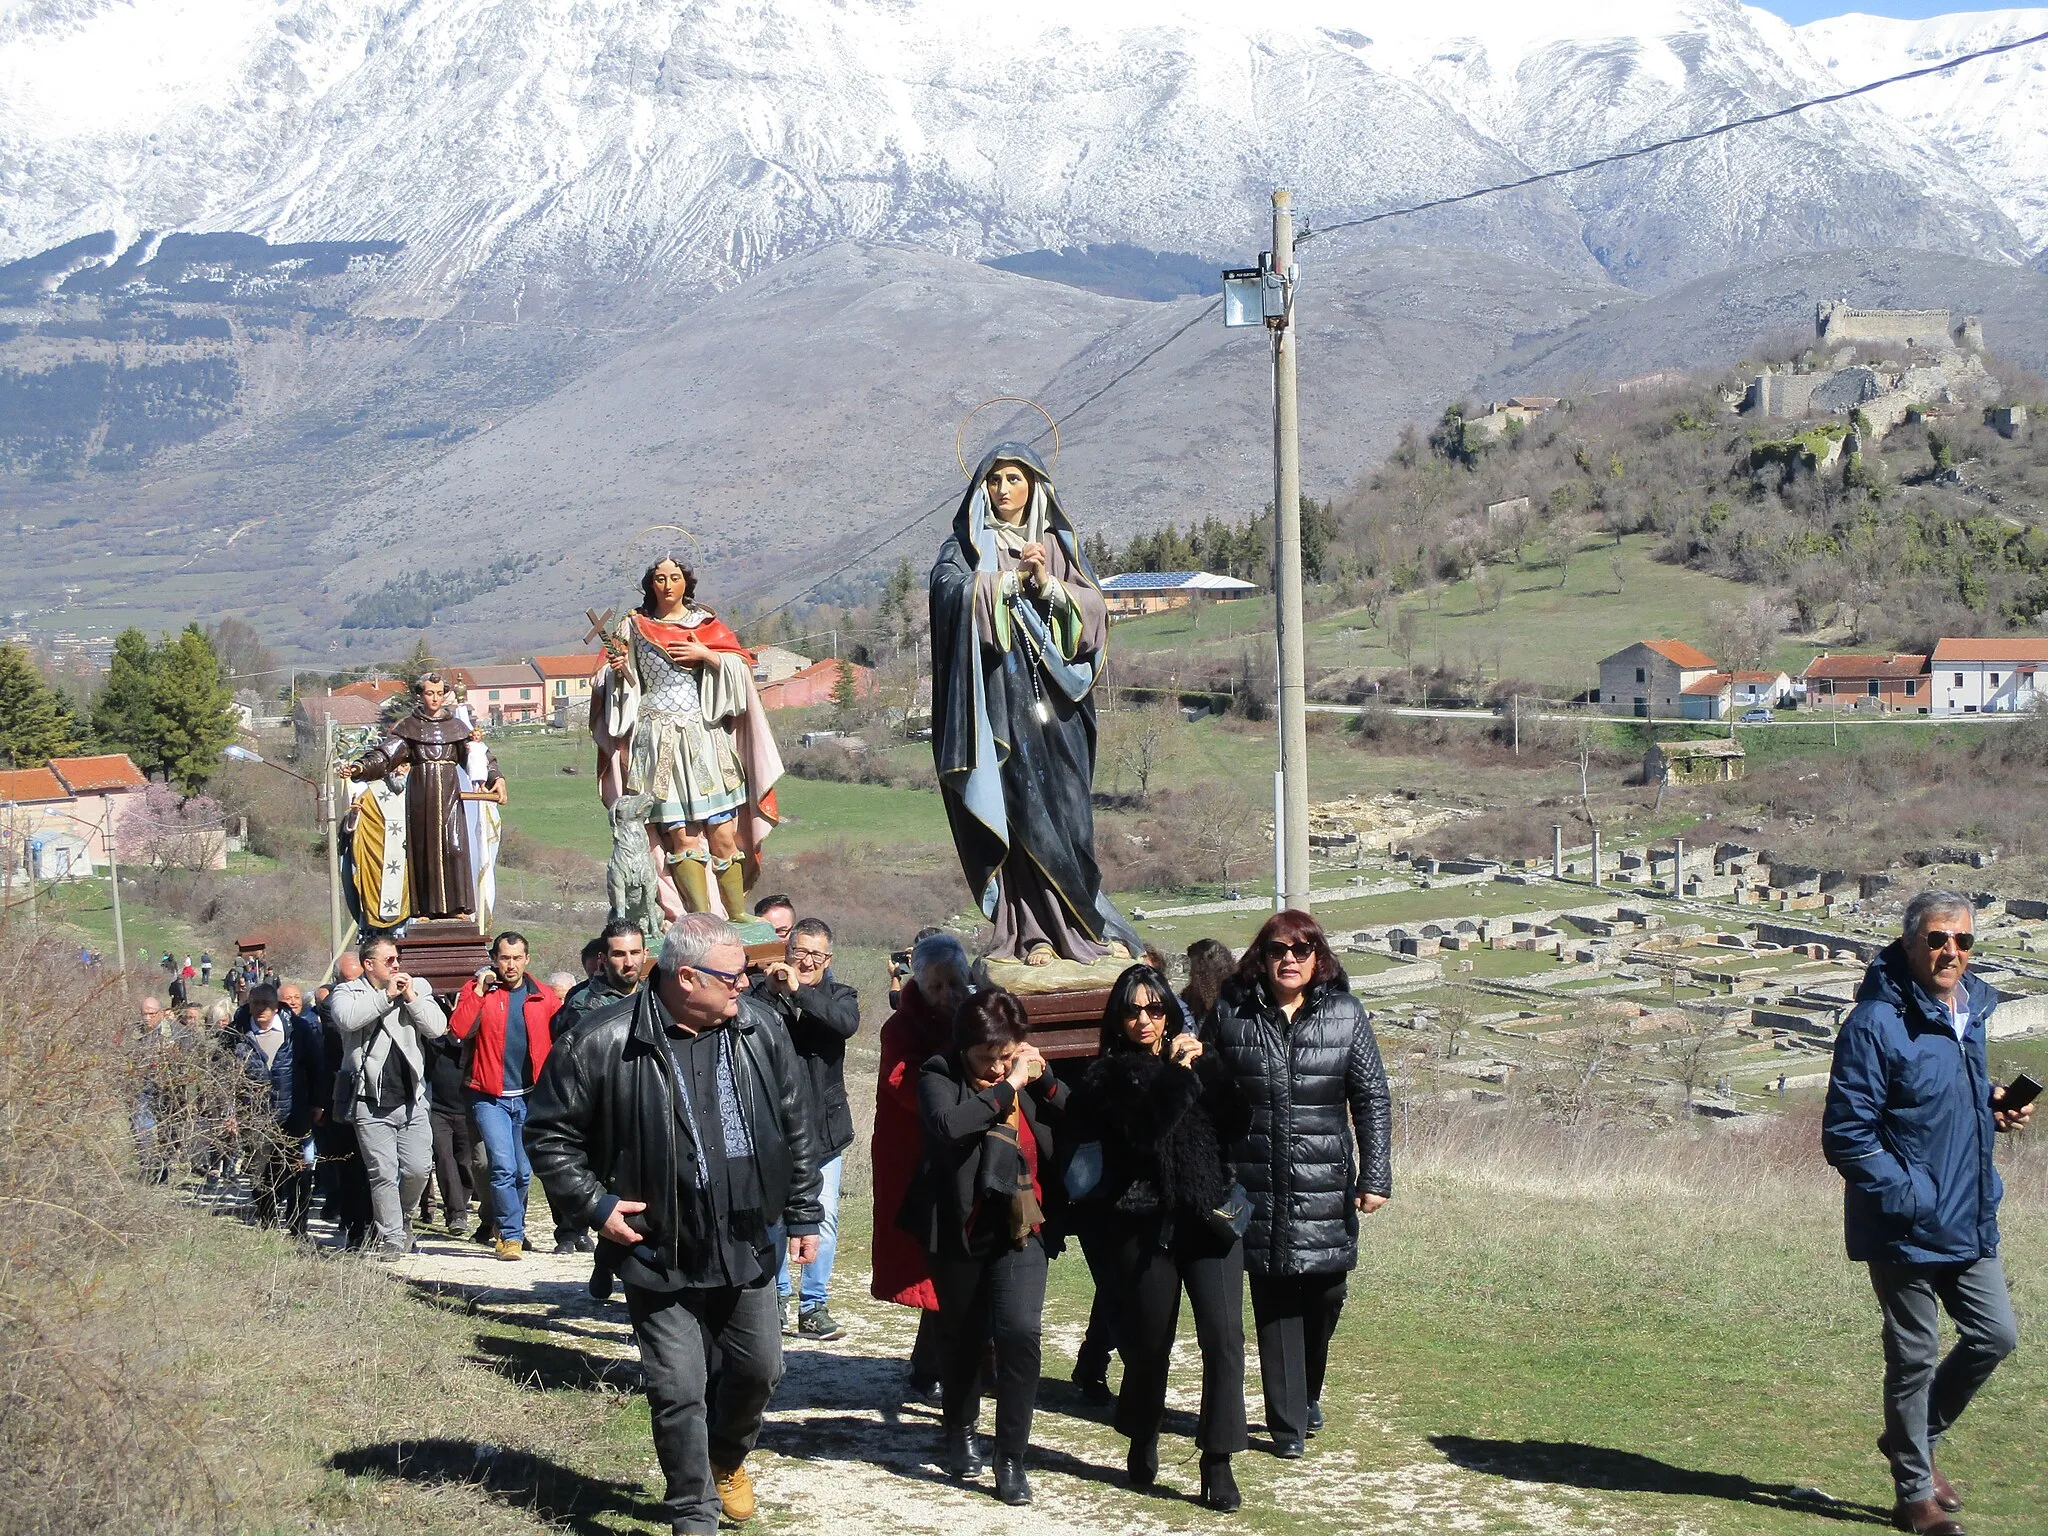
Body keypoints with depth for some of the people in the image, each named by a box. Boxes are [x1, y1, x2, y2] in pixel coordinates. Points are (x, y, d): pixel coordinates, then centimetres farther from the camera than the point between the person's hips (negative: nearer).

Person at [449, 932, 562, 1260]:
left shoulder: (543, 996, 4)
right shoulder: (476, 990, -1)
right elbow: (457, 1031, -15)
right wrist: (479, 991, -18)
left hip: (530, 1097, 2)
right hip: (490, 1097, -2)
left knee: (523, 1171, 8)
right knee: (503, 1166, -14)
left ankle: (509, 1228, 29)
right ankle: (511, 1235, -6)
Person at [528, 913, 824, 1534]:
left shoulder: (760, 1029, -3)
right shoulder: (605, 1044, -16)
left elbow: (796, 1128, 8)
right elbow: (549, 1134, -5)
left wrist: (802, 1216, 10)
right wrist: (596, 1204, -11)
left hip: (745, 1245, 4)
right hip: (660, 1255, -4)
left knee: (760, 1368, 16)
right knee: (678, 1391, 1)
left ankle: (729, 1459, 46)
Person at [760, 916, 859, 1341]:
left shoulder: (838, 996, 7)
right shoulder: (763, 995, 1)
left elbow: (848, 1022, -15)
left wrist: (800, 991, -23)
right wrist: (768, 991, -23)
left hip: (823, 1127, 2)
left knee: (824, 1218, 0)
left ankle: (813, 1307, 7)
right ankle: (775, 1298, 16)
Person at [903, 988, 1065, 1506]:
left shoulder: (1027, 1077, 3)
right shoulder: (939, 1076, -9)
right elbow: (949, 1124, -30)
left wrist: (1043, 1079, -9)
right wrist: (1007, 1087, -24)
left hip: (1019, 1230, 1)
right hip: (959, 1231, -1)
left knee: (1019, 1332, -14)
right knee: (963, 1335, 14)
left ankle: (1011, 1457, -6)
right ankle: (960, 1430, 39)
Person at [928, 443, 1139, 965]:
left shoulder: (1061, 545, 15)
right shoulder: (966, 546, 8)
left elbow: (1094, 611, 3)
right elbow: (950, 590, -13)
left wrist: (1047, 584, -11)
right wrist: (1014, 576, -17)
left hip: (1055, 700, 2)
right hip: (1001, 701, -2)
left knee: (1066, 810, -2)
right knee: (1020, 810, -8)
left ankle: (1077, 926, 2)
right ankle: (1035, 931, -7)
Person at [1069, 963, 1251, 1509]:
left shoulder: (1199, 1062, 12)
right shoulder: (1107, 1075, 1)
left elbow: (1236, 1125, 5)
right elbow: (1141, 1134, -14)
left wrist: (1206, 1070, -5)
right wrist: (1174, 1073, -13)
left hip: (1208, 1214, 2)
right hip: (1142, 1222, -2)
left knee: (1224, 1334, -11)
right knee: (1149, 1341, 7)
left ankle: (1217, 1462, -6)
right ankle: (1143, 1444, 31)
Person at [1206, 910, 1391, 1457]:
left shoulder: (1345, 1014, 1)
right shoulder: (1231, 1012, 1)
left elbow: (1372, 1099, 2)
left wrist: (1375, 1177, -3)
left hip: (1326, 1185, 1)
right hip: (1256, 1182, -1)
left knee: (1326, 1293, 6)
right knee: (1273, 1300, 1)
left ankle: (1307, 1396, 33)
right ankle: (1287, 1422, 9)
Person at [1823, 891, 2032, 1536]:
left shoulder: (1971, 1011, 7)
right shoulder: (1876, 1024, -18)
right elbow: (1845, 1136, -18)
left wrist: (1992, 1103, 3)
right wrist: (1910, 1196, -21)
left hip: (1971, 1218, 7)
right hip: (1906, 1229, -7)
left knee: (1996, 1335, 12)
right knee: (1914, 1356, 4)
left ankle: (1916, 1438, 34)